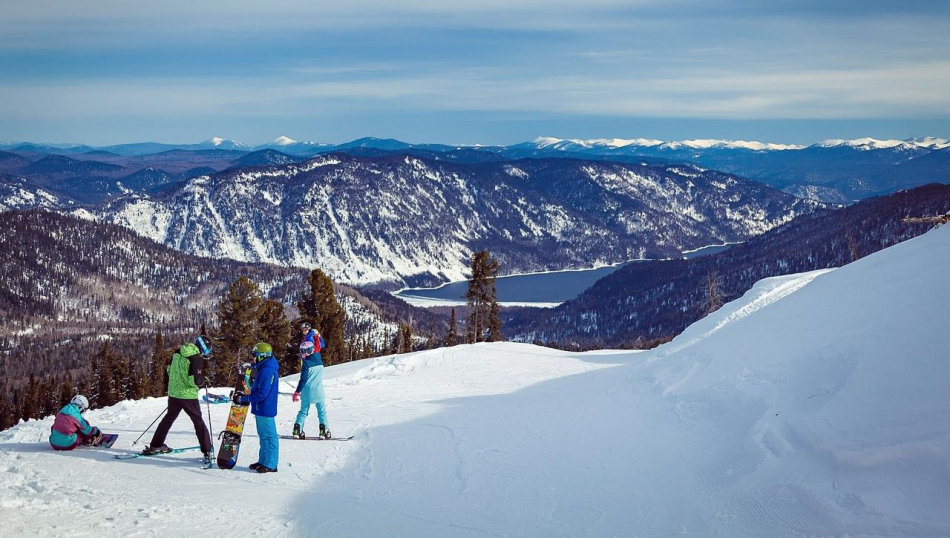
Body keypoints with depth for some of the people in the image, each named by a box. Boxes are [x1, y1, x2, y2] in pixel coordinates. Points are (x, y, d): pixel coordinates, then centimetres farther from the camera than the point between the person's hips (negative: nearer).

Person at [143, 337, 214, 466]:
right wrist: (203, 380, -1)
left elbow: (169, 369, 15)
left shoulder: (178, 352, 4)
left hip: (173, 393, 6)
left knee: (169, 418, 23)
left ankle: (155, 445, 29)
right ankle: (206, 452, -2)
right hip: (188, 395, -6)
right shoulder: (196, 358, -18)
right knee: (198, 421, 2)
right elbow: (197, 380, -22)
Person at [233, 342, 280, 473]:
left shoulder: (267, 371, -21)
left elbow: (262, 394, -24)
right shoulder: (264, 369, 14)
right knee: (264, 436, 17)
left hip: (265, 409, -11)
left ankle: (270, 464, 0)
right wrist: (245, 398, 10)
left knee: (269, 436, -4)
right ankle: (263, 461, 26)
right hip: (262, 409, 11)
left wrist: (243, 399, -18)